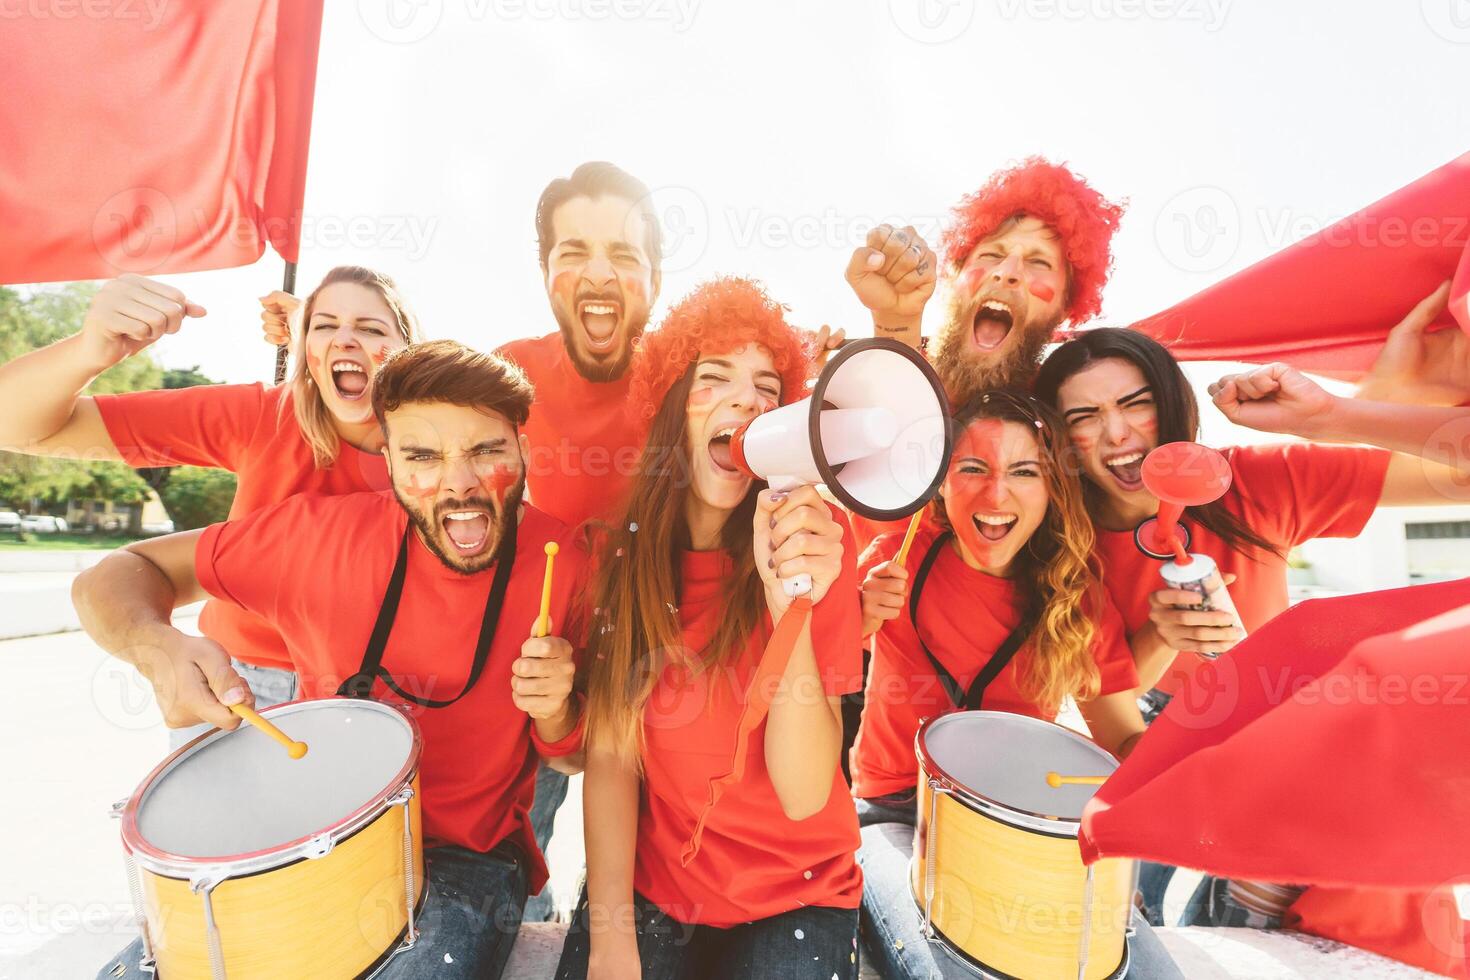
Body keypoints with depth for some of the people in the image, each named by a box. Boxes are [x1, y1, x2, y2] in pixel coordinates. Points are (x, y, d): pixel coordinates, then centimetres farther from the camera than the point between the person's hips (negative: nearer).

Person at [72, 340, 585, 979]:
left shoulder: (564, 563, -16)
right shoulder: (325, 530, -15)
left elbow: (575, 757, -4)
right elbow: (117, 577, -2)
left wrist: (553, 712, -27)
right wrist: (161, 649, -24)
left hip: (465, 859, -2)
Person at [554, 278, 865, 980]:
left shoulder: (813, 545, -16)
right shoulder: (627, 551, -7)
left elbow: (804, 795, -22)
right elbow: (611, 753, -6)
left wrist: (788, 597, -34)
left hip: (794, 891, -1)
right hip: (647, 878, 2)